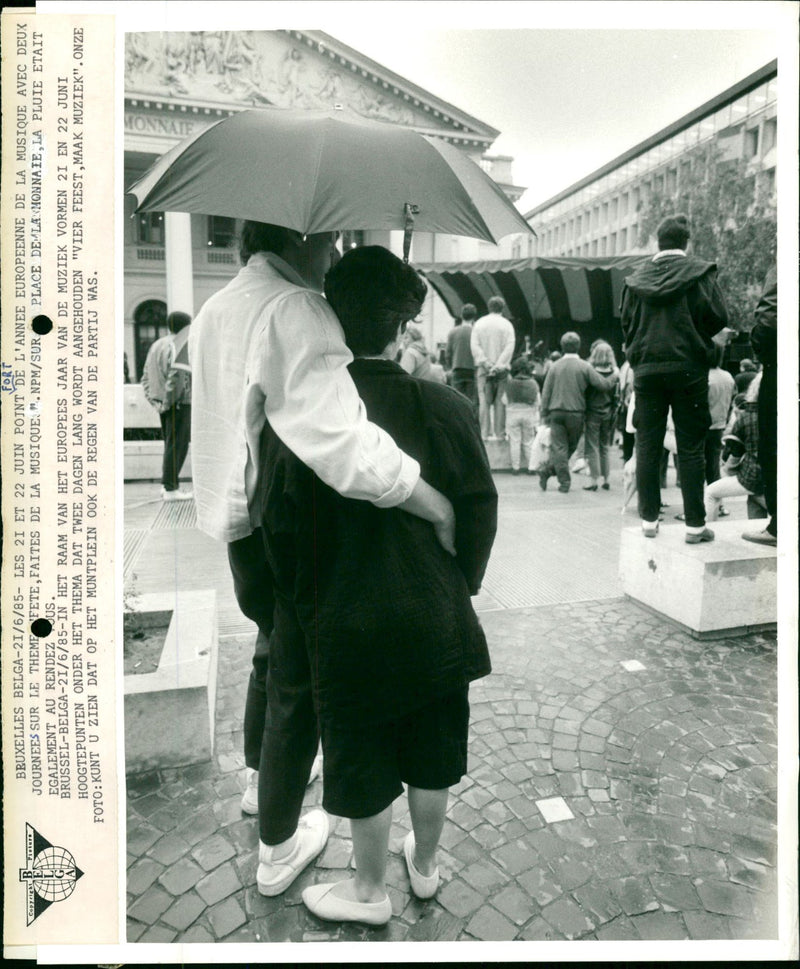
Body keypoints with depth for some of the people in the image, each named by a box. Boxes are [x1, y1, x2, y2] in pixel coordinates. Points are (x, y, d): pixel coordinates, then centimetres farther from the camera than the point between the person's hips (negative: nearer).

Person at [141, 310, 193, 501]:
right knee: (177, 445, -4)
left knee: (170, 444, 17)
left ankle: (168, 485, 22)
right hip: (180, 403, -9)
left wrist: (153, 400, 12)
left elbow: (145, 376, 16)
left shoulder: (156, 345, 15)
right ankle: (170, 489, -2)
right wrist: (167, 403, -15)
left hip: (164, 404, 9)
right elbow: (176, 378, -23)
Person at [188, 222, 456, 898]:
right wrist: (438, 506, -29)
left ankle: (259, 775, 54)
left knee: (275, 648, 30)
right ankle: (279, 848, 31)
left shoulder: (215, 311, 6)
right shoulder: (294, 311, -23)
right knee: (299, 676, 11)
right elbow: (339, 442, -37)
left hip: (237, 519, 9)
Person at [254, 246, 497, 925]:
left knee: (363, 765, 17)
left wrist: (304, 610, 5)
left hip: (346, 628, -2)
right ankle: (425, 866, 46)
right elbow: (480, 511, -4)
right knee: (432, 758, 23)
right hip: (436, 624, 3)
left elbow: (279, 526, -10)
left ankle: (370, 893, 39)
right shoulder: (446, 407, -10)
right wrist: (457, 590, 10)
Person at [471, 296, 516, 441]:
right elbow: (509, 347, -8)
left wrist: (486, 364, -7)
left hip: (483, 368, 1)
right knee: (500, 401, 1)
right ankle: (499, 433, -1)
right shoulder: (506, 324, 2)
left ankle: (485, 433, -1)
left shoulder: (479, 323, 6)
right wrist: (498, 366, -11)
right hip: (501, 368, -1)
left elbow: (474, 346, -3)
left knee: (484, 401, 2)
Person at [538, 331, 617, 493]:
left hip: (556, 412, 1)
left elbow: (546, 393, 2)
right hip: (576, 413, -1)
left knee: (559, 447, 3)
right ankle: (548, 472, 10)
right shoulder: (584, 367, -2)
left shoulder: (554, 366, 2)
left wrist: (545, 414, 8)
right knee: (571, 447, 14)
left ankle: (564, 482, 0)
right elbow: (604, 384, -5)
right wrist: (615, 375, 15)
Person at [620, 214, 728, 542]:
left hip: (647, 369, 3)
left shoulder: (637, 278, 6)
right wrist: (698, 337, 14)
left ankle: (649, 519, 9)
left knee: (647, 447, 7)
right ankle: (695, 524, 3)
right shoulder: (699, 272, -2)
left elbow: (626, 323, 8)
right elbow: (718, 317, -5)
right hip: (688, 367, -2)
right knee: (691, 448, 1)